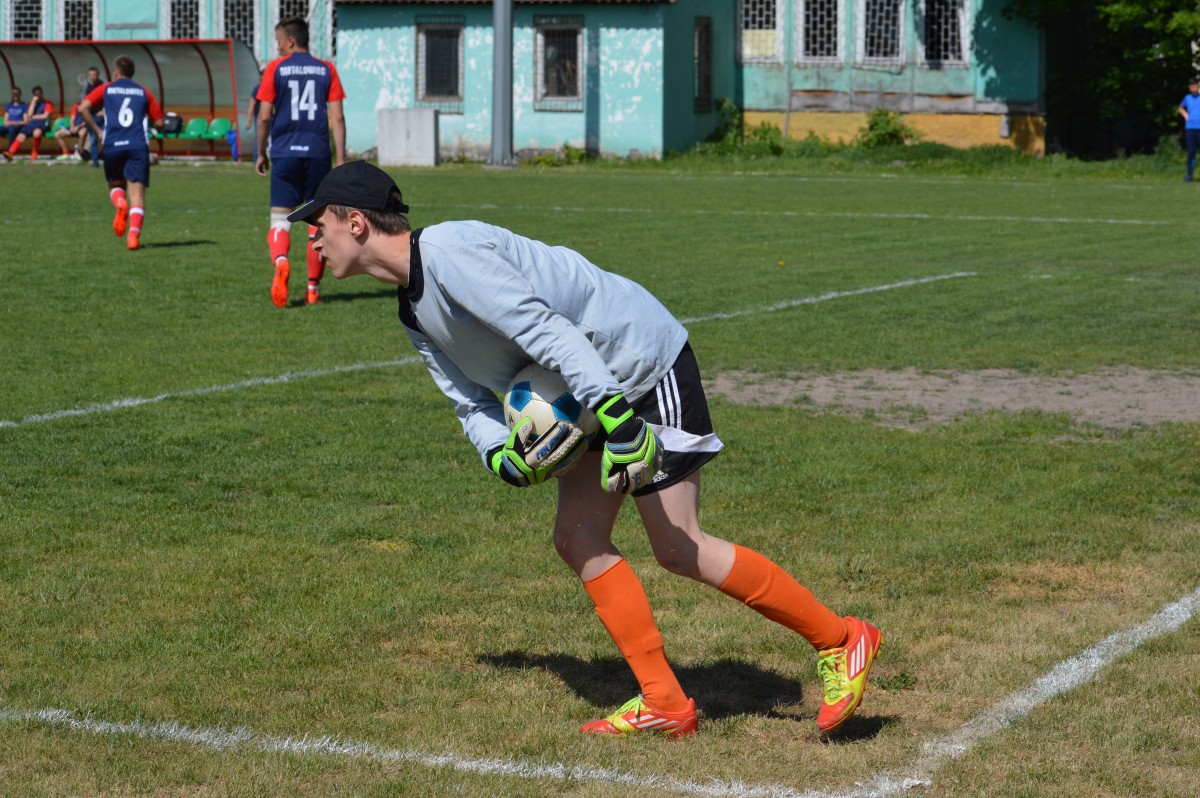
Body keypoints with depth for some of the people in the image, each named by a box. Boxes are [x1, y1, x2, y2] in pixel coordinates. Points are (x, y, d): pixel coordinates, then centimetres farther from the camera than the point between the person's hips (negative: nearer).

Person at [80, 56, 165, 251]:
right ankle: (134, 233, -22)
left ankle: (120, 204, -12)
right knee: (137, 192, -4)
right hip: (138, 146, 0)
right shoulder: (143, 92, 14)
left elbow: (83, 107, -3)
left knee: (115, 185, 22)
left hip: (112, 146, 0)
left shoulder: (106, 89, 11)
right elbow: (159, 122, 11)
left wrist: (97, 131, 5)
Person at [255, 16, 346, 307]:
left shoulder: (275, 68, 1)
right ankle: (313, 288, 12)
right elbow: (337, 117, 1)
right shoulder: (326, 70, 6)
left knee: (280, 218, 2)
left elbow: (264, 116, -1)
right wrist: (341, 160, 3)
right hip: (318, 153, 1)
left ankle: (281, 262, -29)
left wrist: (261, 153, 11)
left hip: (285, 153, -1)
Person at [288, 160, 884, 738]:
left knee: (677, 549, -10)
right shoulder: (416, 314, 10)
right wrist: (501, 455, -12)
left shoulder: (448, 252, -22)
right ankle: (663, 704, 7)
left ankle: (840, 641, 2)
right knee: (578, 539, 3)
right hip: (603, 387, 10)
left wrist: (616, 420, -33)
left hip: (647, 365, -10)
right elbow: (472, 403, 9)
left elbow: (547, 332, -29)